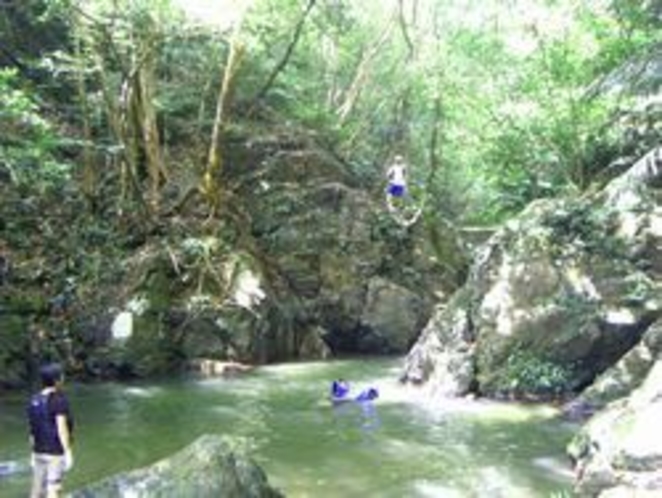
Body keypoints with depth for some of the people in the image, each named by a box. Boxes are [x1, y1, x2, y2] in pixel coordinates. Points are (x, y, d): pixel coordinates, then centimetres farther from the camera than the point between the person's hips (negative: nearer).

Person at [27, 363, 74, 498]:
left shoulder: (34, 401, 5)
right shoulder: (59, 400, -16)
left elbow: (32, 430, 10)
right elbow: (61, 428, -21)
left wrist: (34, 454, 18)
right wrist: (68, 453, -18)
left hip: (39, 452, 7)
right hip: (55, 453, -7)